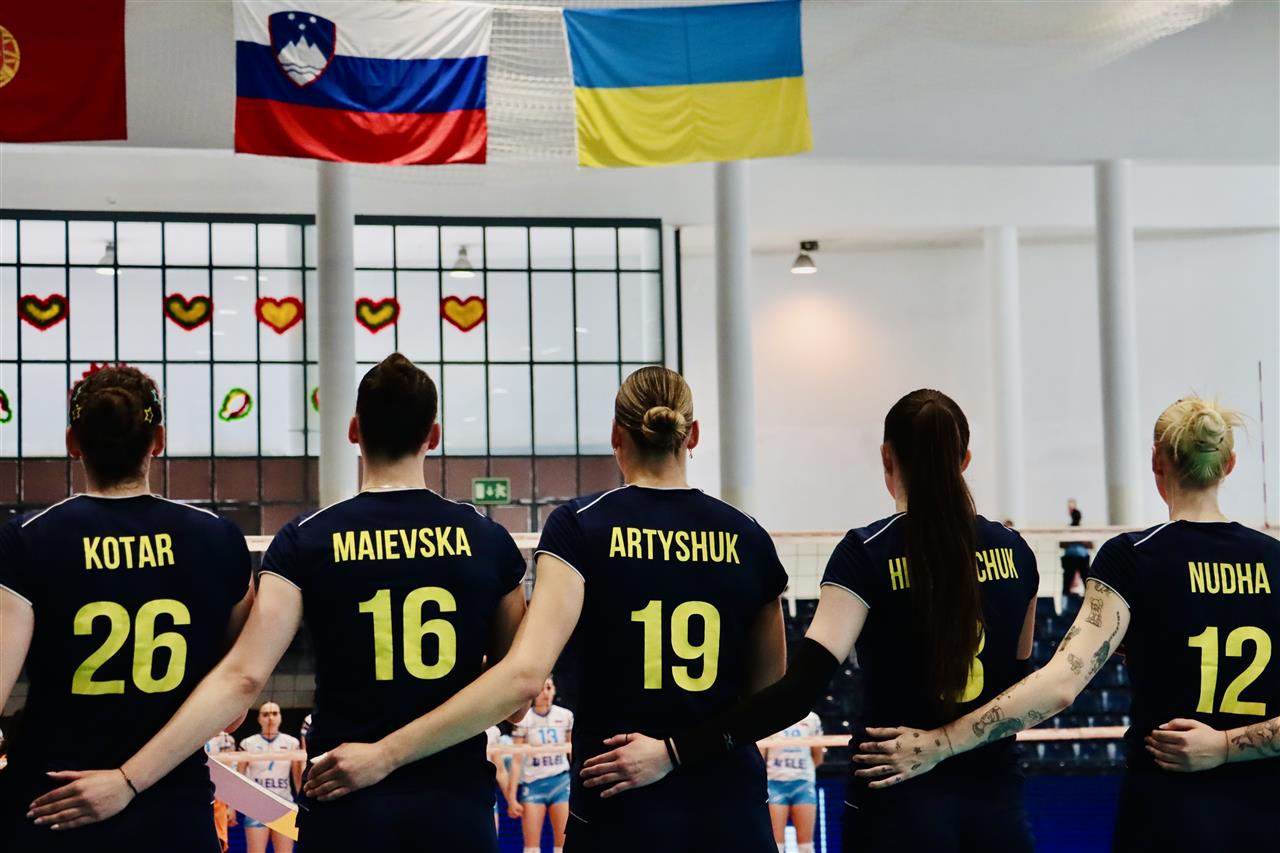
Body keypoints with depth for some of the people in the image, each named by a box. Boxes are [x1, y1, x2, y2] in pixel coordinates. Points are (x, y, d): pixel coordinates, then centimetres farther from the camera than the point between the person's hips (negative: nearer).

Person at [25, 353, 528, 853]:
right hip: (458, 808, 1)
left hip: (346, 811, -1)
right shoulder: (488, 541, -1)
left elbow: (243, 677, -14)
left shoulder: (307, 541, -6)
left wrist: (129, 778, -13)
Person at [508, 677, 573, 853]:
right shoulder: (523, 720, -5)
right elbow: (516, 761, -4)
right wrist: (512, 797, -7)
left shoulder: (566, 716, 2)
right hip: (533, 784, -2)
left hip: (562, 781, 2)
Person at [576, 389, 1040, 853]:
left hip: (900, 802, -4)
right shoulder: (1014, 550, 3)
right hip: (997, 797, 4)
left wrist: (673, 753, -24)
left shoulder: (867, 552, -11)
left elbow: (802, 688, -22)